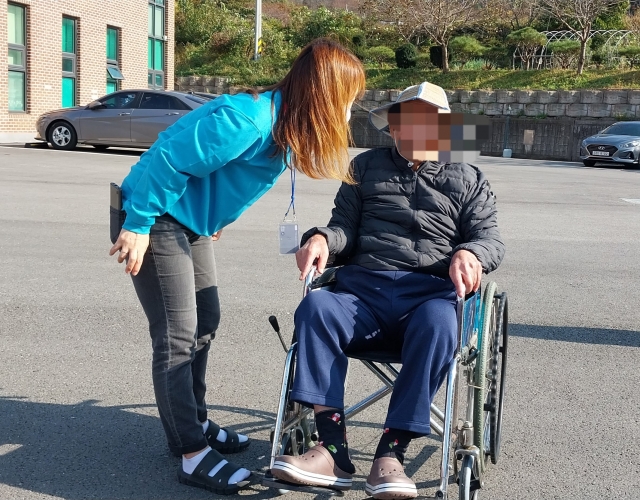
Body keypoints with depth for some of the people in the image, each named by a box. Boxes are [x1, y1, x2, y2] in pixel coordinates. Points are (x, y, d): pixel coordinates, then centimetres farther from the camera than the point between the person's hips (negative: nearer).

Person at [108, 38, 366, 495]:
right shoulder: (247, 120, -29)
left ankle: (194, 422, 29)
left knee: (205, 322, 15)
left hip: (191, 222, 10)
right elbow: (168, 160, -28)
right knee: (177, 336, -7)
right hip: (156, 219, -10)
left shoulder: (285, 124, 1)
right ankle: (192, 455, 0)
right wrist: (138, 225, -22)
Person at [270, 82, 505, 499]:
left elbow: (491, 238, 9)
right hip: (364, 290, 1)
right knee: (316, 307, -32)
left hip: (431, 294, -1)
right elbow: (346, 226, 18)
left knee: (438, 323, -38)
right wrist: (322, 238, -7)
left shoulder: (468, 178, 19)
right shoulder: (366, 167, 23)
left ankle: (391, 453, -33)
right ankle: (334, 451, -35)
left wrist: (469, 254, -15)